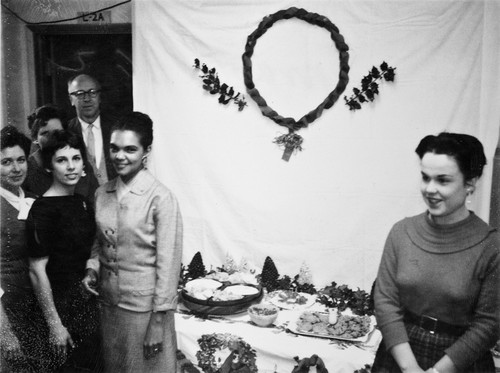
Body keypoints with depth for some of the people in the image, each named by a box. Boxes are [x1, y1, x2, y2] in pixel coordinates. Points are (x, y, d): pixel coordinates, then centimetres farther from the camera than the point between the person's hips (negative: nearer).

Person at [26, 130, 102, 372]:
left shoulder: (82, 202, 5)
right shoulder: (43, 209, -18)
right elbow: (37, 270, -19)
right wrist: (55, 324, -18)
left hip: (88, 304, 7)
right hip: (63, 308, -7)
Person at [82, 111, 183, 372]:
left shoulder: (160, 198, -16)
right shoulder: (102, 194, 2)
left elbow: (168, 263, -15)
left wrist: (158, 322, -14)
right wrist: (92, 269, -4)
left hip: (145, 307, -5)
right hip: (108, 302, 6)